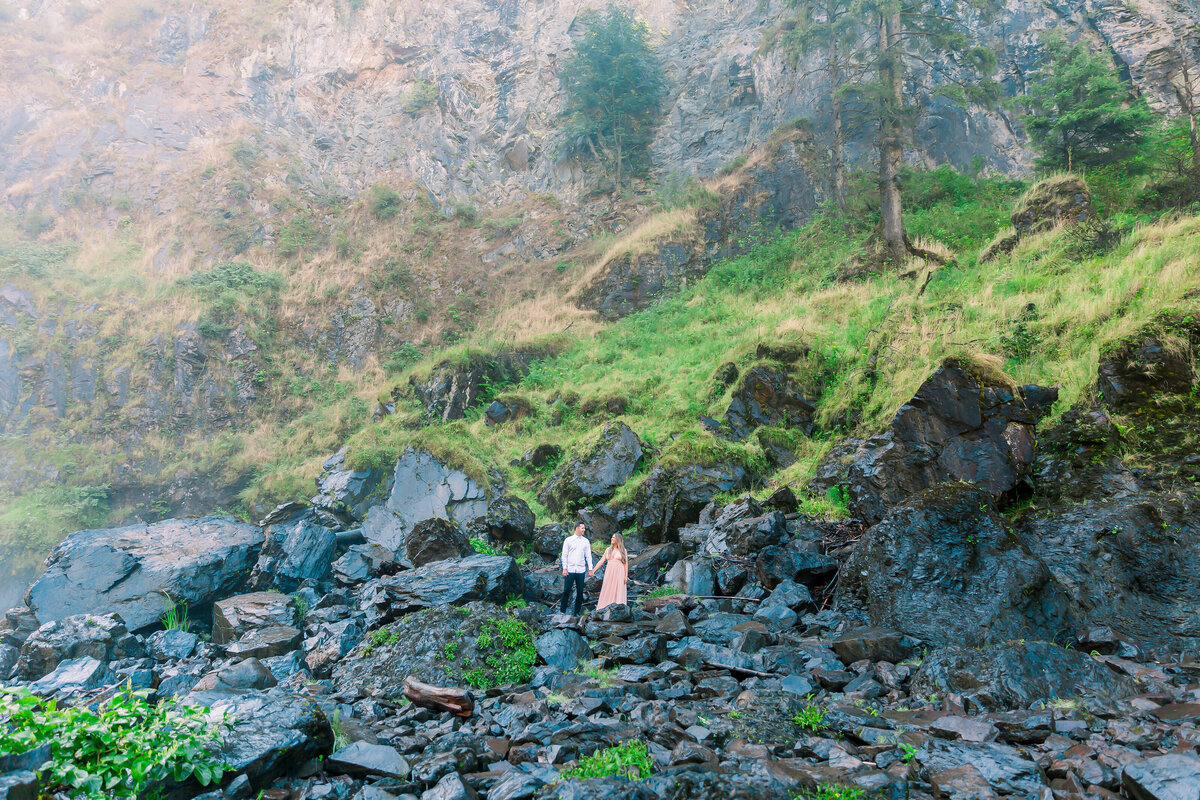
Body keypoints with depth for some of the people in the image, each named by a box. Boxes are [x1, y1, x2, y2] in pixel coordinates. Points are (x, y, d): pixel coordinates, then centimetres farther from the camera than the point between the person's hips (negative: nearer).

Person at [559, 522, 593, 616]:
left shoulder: (585, 541, 9)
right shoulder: (568, 540, 3)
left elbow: (588, 556, 9)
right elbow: (564, 555, 3)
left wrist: (590, 568, 1)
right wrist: (564, 568, -5)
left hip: (581, 570, 2)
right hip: (570, 570, -2)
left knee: (580, 592, 4)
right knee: (566, 591, -2)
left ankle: (577, 613, 12)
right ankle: (562, 611, 7)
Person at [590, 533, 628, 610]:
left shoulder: (623, 550, 4)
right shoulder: (608, 550, 11)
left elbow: (626, 564, 2)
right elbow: (601, 561, 9)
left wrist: (626, 576, -5)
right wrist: (593, 570, 2)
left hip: (619, 573, -3)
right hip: (609, 573, 3)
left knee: (618, 591, -6)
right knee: (607, 592, 1)